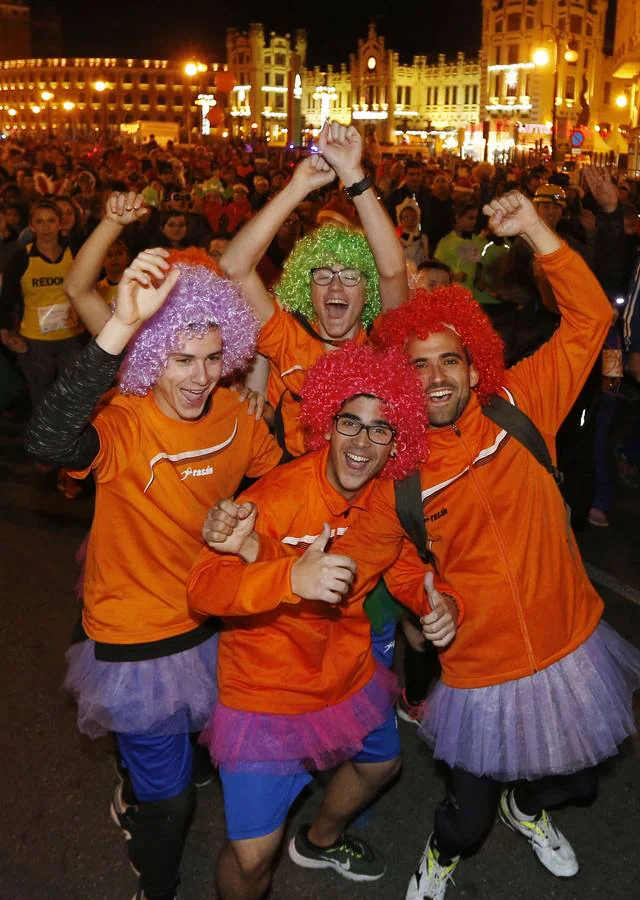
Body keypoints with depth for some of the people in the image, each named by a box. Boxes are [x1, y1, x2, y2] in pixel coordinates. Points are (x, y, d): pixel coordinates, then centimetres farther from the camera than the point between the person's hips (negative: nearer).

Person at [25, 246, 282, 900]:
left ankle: (133, 799, 64)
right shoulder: (122, 424, -27)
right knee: (169, 802, 12)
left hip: (210, 621, 5)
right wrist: (122, 326, -57)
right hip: (138, 637, -5)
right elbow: (47, 442, -51)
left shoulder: (233, 416, -10)